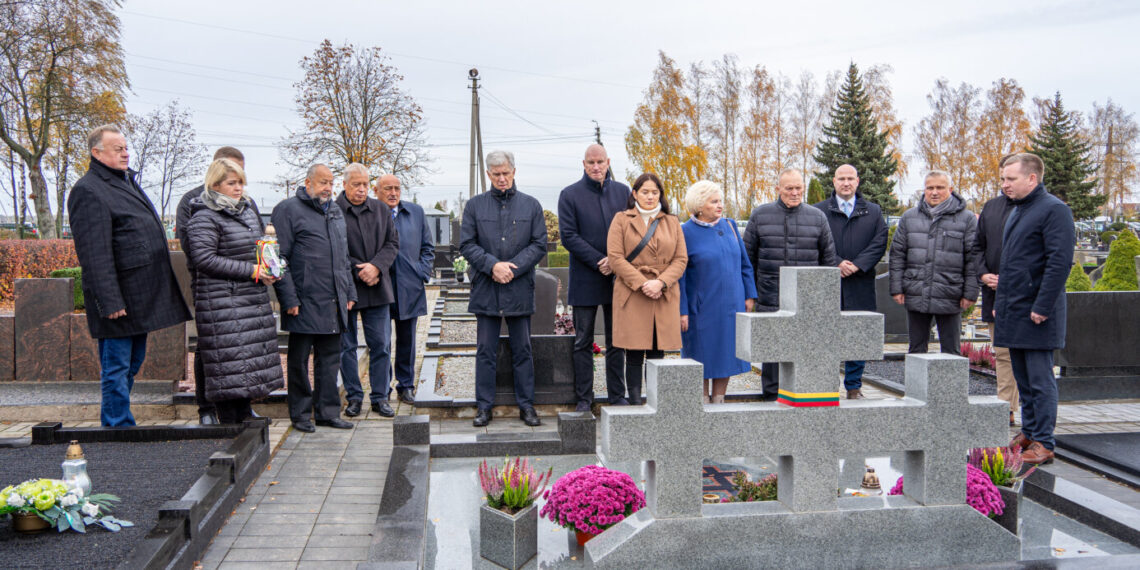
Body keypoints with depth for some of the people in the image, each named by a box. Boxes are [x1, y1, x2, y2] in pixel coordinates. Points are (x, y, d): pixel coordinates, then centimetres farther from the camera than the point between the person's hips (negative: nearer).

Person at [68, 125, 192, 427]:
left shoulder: (127, 181, 18)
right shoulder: (88, 191, -12)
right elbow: (94, 254, -19)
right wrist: (110, 302, -22)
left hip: (141, 296, 10)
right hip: (120, 297, -9)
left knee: (133, 363, 16)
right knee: (116, 366, -1)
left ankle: (115, 422, 27)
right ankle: (119, 426, 8)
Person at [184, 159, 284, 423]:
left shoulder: (247, 210, 16)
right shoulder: (205, 217, -9)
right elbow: (204, 259, -17)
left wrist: (268, 267, 8)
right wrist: (250, 271, -18)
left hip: (253, 298, 8)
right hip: (222, 303, -8)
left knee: (250, 360, 11)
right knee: (229, 362, -7)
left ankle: (245, 414, 22)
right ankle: (229, 421, 1)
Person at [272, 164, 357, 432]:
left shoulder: (336, 211, 17)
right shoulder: (288, 210, -5)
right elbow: (279, 257, -9)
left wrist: (349, 292, 17)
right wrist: (289, 298, -15)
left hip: (334, 302, 7)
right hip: (304, 302, -6)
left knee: (329, 358, 11)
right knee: (299, 359, 5)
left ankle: (327, 412, 19)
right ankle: (301, 414, 16)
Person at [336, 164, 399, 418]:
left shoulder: (381, 210, 10)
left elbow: (393, 243, 7)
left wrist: (376, 266, -9)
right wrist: (358, 272, -12)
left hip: (378, 289, 3)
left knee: (381, 345, 4)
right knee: (347, 346, 6)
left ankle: (380, 397, 14)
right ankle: (354, 397, 18)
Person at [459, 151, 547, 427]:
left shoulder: (531, 205, 7)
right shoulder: (475, 205, 7)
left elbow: (539, 245, 2)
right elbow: (466, 244, 1)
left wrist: (512, 268, -11)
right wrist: (492, 265, -13)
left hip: (520, 288, 0)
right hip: (485, 290, 0)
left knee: (522, 350, 7)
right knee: (486, 351, 4)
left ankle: (526, 405, 15)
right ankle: (484, 406, 12)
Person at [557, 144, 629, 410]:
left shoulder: (623, 192, 8)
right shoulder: (570, 195, -1)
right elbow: (568, 236, -8)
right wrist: (600, 262, -14)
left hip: (617, 278, 3)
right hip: (585, 281, -3)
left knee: (617, 342, 9)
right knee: (583, 343, 4)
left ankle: (617, 396, 18)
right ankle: (584, 398, 12)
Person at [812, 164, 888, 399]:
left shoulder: (873, 212, 13)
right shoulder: (818, 211, 7)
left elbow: (879, 243, 2)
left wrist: (857, 265, -11)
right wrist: (836, 264, -14)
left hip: (860, 286, 2)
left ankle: (854, 387, 16)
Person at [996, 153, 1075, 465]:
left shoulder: (1054, 209, -11)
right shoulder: (1016, 211, 17)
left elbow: (1060, 262, -18)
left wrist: (1042, 307, -20)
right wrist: (1000, 302, 18)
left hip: (1035, 314, -8)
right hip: (1012, 312, 9)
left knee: (1040, 380, -3)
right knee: (1023, 378, 14)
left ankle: (1043, 443, 2)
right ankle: (1028, 433, 24)